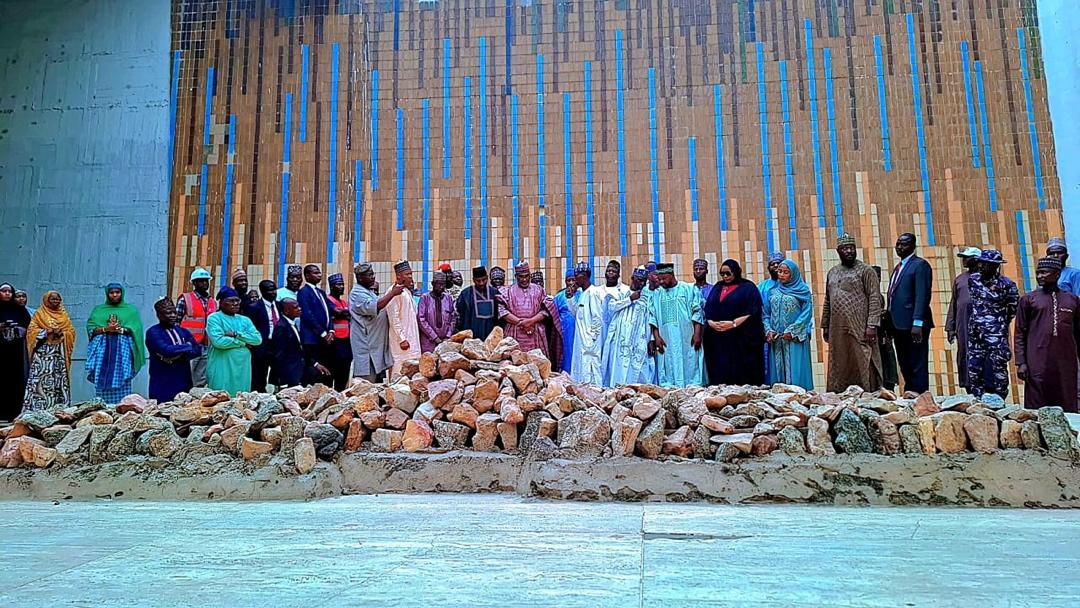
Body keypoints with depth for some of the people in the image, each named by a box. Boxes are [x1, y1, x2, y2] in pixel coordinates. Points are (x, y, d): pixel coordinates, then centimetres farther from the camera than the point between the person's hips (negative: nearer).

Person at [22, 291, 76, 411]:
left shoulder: (64, 315, 16)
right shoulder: (39, 313, 8)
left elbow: (71, 331, 10)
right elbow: (31, 330, 0)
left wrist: (62, 333, -10)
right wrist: (47, 331, -13)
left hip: (59, 351, 3)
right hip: (43, 351, -3)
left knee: (59, 378, 1)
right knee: (40, 378, -10)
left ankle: (59, 407, 3)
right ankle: (38, 407, -9)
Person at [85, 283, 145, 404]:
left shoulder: (131, 310, 12)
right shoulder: (98, 309, 16)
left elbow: (135, 330, 3)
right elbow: (90, 328, 5)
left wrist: (121, 330, -12)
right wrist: (106, 329, -11)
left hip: (123, 350, -1)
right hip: (103, 350, 1)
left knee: (121, 382, -9)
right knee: (103, 381, -6)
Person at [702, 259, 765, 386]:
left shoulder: (748, 288, 3)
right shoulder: (717, 288, 19)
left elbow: (752, 312, -7)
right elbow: (707, 310, 14)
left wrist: (733, 323, -16)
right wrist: (711, 322, -7)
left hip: (741, 339, -4)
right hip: (718, 339, 4)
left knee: (742, 374, -6)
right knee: (720, 372, -1)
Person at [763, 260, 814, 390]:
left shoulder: (802, 290, 2)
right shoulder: (773, 291, 13)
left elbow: (807, 312, -5)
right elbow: (765, 313, 12)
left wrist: (792, 331, -13)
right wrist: (768, 330, -4)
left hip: (795, 338, -4)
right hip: (775, 339, 4)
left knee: (795, 371, -6)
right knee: (778, 370, 3)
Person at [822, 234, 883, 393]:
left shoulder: (865, 270, 0)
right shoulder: (832, 272, 17)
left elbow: (875, 298, -7)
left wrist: (872, 325, -15)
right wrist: (825, 326, 15)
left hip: (860, 330, -5)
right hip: (837, 330, 5)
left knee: (863, 366, -6)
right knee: (839, 369, 5)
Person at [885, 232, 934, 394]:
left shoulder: (920, 265, -6)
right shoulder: (898, 267, 20)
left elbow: (922, 296, -15)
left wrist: (917, 323, -22)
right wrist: (890, 325, 14)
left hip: (913, 325, -8)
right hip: (899, 325, 8)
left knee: (918, 366, -3)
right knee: (904, 365, 12)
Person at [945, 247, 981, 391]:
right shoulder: (959, 279, 16)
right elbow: (953, 304, 16)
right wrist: (950, 327, 10)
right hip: (962, 326, 4)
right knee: (963, 356, 4)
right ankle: (967, 385, 9)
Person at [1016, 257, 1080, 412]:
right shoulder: (1028, 299, 7)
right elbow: (1020, 334, 4)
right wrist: (1021, 363, -4)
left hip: (1066, 365, 2)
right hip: (1038, 365, -2)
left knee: (1067, 409, 3)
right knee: (1036, 408, -2)